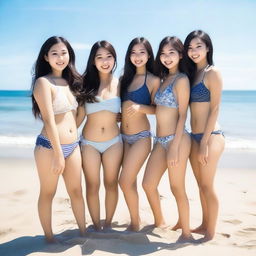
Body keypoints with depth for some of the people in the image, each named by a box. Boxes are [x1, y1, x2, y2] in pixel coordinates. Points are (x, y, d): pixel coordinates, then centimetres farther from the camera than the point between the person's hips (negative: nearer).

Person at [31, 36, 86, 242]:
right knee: (48, 193, 8)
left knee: (76, 191, 13)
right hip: (49, 146, -6)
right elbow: (49, 121, -17)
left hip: (73, 146, 6)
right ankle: (49, 237, 24)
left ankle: (83, 232, 27)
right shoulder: (43, 82, -11)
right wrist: (58, 154, -20)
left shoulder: (69, 82, 10)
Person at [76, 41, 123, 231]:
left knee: (111, 184, 10)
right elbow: (80, 114, -2)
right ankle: (96, 226, 25)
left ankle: (108, 224, 29)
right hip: (89, 143, 0)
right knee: (92, 186, 8)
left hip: (114, 142, 1)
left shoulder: (119, 84, 0)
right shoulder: (86, 83, -2)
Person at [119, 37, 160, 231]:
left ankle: (135, 224, 12)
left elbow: (157, 109, -6)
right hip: (123, 136, 5)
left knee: (125, 182, -8)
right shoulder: (125, 78, 10)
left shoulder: (153, 80, -5)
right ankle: (136, 218, 30)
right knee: (130, 182, 12)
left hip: (141, 137, -5)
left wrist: (141, 107, -23)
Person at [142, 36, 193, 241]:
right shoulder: (164, 79, 14)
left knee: (177, 188, 1)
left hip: (176, 139, -8)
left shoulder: (181, 80, -9)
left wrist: (175, 147, -16)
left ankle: (186, 233, 18)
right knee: (148, 184, 12)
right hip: (160, 140, 8)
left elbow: (183, 115, -13)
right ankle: (159, 222, 33)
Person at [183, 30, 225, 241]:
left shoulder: (212, 72, -8)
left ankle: (211, 233, 14)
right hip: (195, 136, 7)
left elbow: (215, 108, -13)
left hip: (210, 136, -7)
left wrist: (205, 142, -17)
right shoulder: (191, 73, 13)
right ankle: (204, 225, 30)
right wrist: (197, 140, 8)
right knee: (201, 184, 15)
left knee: (208, 185, 0)